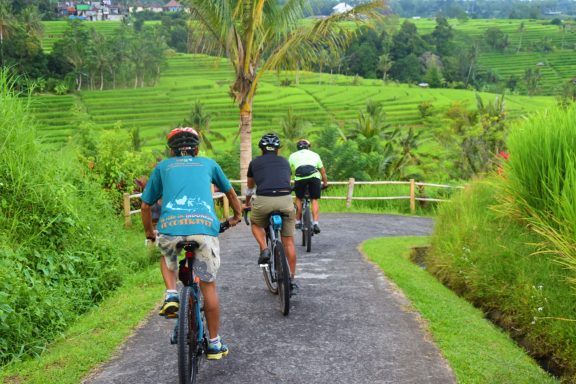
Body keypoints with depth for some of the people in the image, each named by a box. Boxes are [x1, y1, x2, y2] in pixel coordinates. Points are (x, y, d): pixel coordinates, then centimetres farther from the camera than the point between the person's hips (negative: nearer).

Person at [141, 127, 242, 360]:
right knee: (208, 285, 13)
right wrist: (237, 216, 60)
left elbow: (145, 205, 28)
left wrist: (149, 233, 45)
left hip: (170, 225, 0)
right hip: (205, 225, 0)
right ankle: (215, 344, 20)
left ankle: (171, 295, 11)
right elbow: (230, 193, 42)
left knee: (167, 255, 34)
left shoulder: (163, 166, 26)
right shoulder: (208, 163, 28)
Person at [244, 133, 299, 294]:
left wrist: (247, 204, 54)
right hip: (285, 199, 1)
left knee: (256, 224, 29)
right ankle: (292, 280, 14)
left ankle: (264, 249, 3)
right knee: (288, 241, 11)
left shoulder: (255, 162, 22)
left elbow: (250, 187, 36)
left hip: (263, 200, -1)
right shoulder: (284, 162, 25)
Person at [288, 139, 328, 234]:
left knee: (299, 199, 22)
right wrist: (325, 183, 46)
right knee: (315, 200, 12)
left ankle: (298, 222, 25)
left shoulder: (293, 156, 29)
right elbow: (323, 171, 34)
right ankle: (315, 223, 0)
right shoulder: (314, 154, 30)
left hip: (299, 178, 0)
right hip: (314, 176, 0)